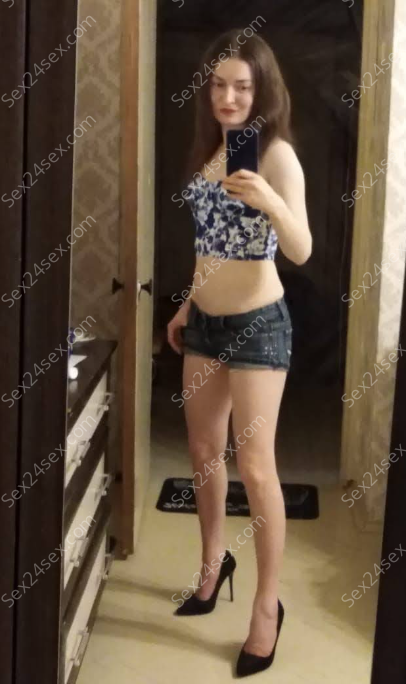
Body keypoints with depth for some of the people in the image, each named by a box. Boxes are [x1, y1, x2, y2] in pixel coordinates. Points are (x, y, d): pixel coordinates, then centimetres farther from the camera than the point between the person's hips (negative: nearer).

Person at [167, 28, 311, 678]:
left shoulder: (276, 153, -13)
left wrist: (270, 201, -42)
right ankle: (213, 561, 37)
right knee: (204, 452, 16)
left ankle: (268, 606, 8)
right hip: (206, 321, 7)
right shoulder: (210, 148, 9)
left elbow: (301, 251, -24)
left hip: (258, 323, -7)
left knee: (256, 466, -5)